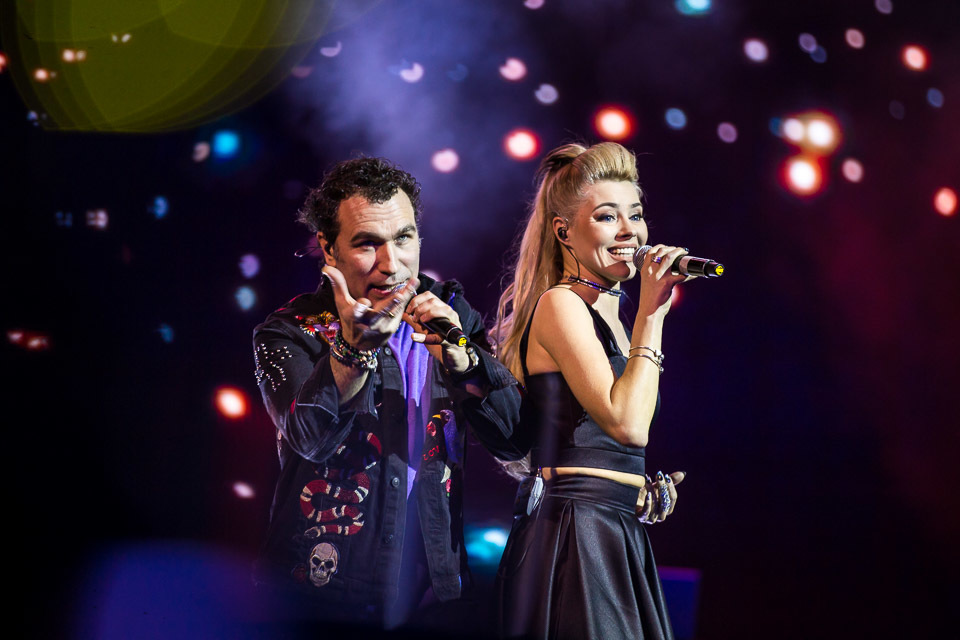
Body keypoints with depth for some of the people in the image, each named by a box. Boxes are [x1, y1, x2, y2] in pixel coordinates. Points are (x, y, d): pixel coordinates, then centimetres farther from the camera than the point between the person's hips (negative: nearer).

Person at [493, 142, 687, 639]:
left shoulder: (602, 310, 19)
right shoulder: (560, 304, -8)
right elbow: (627, 424, -19)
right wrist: (650, 314, -15)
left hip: (616, 536, 9)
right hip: (576, 535, -9)